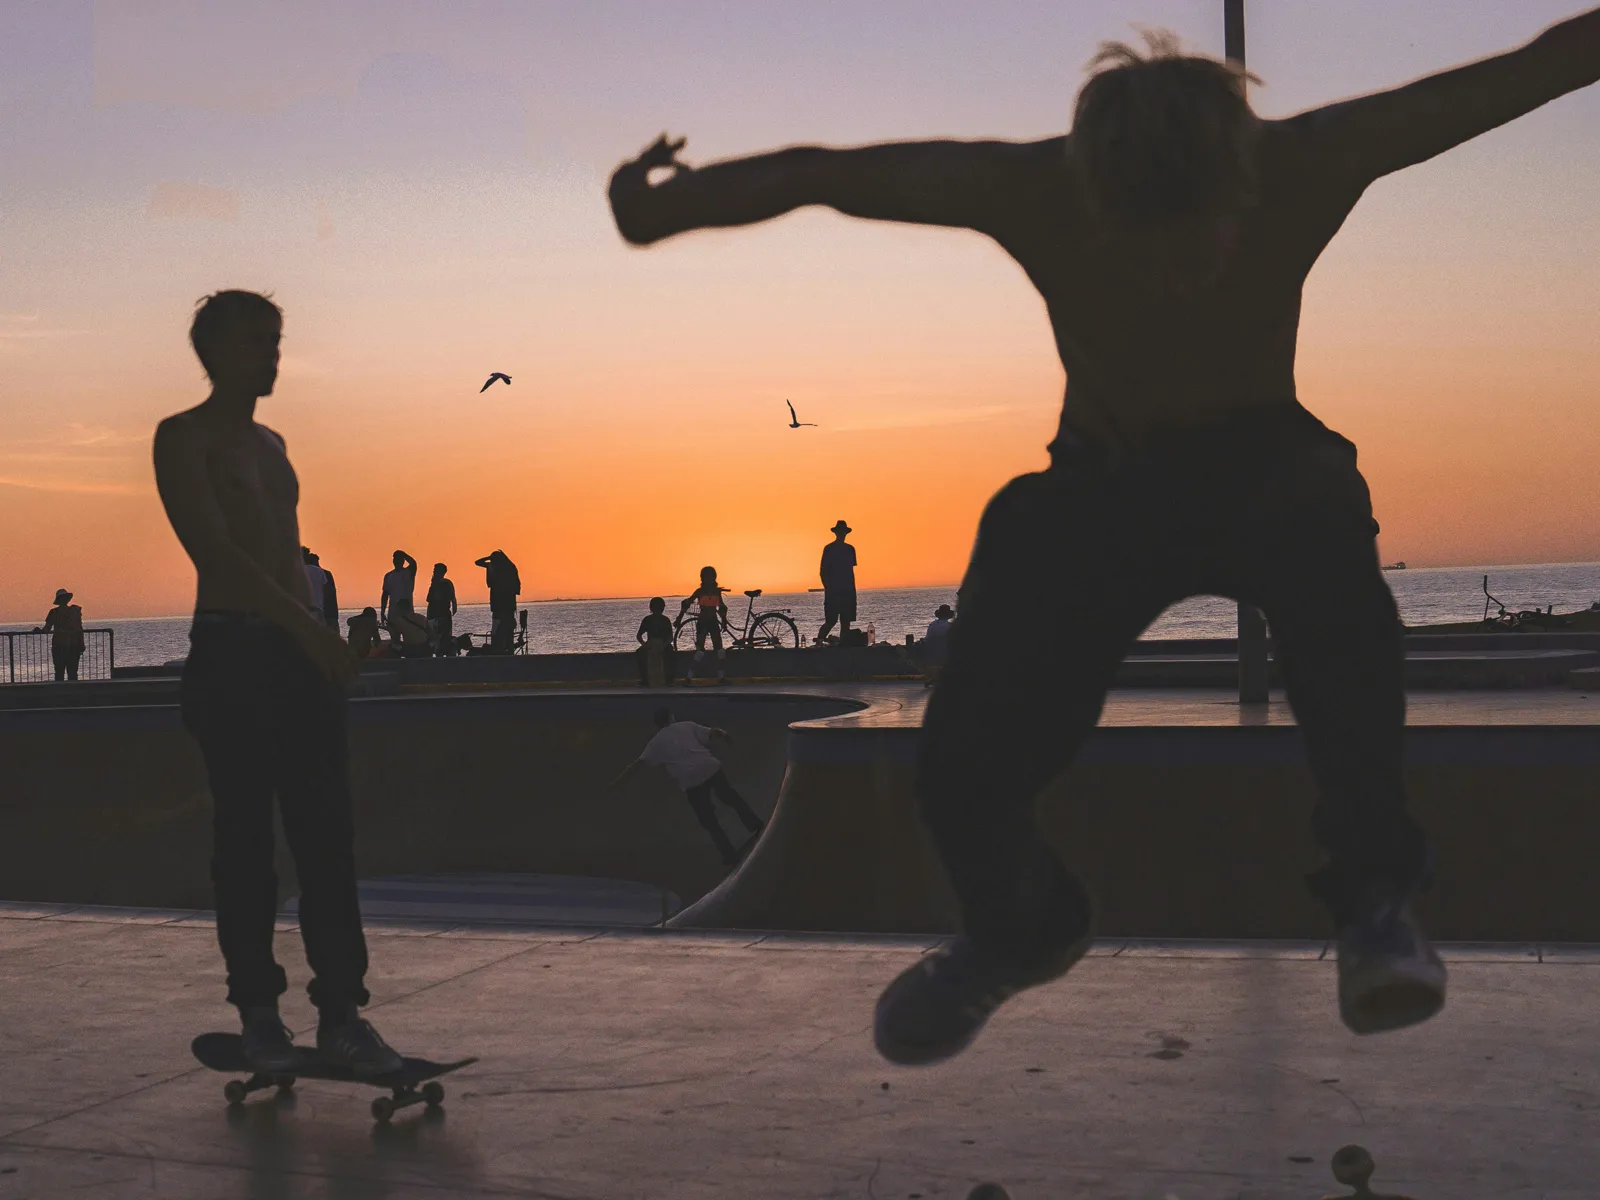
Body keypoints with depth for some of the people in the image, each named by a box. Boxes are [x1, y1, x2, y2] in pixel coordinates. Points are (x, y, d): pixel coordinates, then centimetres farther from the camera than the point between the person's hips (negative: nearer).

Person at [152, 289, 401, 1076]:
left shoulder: (271, 443, 20)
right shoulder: (184, 438, -2)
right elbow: (215, 549, -14)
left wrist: (319, 639, 12)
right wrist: (307, 626, -20)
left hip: (298, 650, 7)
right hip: (230, 651, -6)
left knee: (328, 836, 1)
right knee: (245, 839, -2)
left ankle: (340, 1014, 3)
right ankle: (259, 1016, 8)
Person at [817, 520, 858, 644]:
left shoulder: (850, 549, 14)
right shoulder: (829, 549, -2)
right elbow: (823, 571, -3)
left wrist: (852, 590, 12)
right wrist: (827, 587, -11)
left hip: (847, 591, 5)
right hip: (833, 591, -5)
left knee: (846, 621, 2)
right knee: (831, 621, -12)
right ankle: (818, 642, -4)